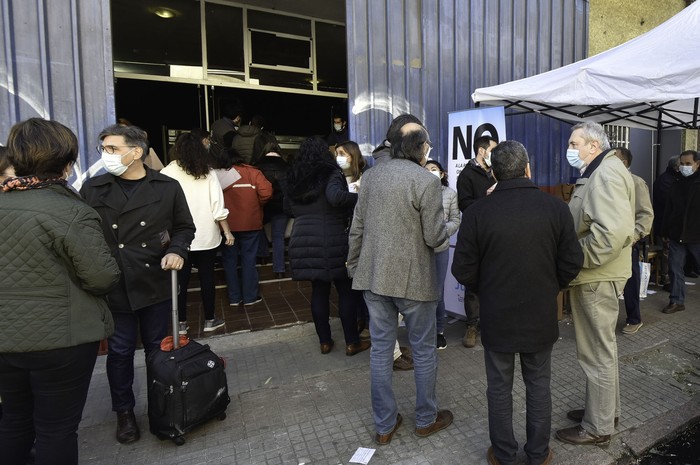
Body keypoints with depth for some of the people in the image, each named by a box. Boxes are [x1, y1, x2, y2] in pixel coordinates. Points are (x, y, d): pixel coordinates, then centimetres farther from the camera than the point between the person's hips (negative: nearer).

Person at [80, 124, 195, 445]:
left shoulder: (167, 187, -1)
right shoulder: (92, 189, 1)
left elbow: (185, 227, 6)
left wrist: (177, 250, -10)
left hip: (156, 284, 0)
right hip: (112, 286, 0)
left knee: (158, 348, 15)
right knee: (120, 352, 12)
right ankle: (124, 411, 34)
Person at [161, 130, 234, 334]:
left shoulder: (167, 173, -5)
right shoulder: (207, 173, -5)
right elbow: (218, 206, -6)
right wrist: (227, 231, 2)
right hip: (206, 236, 0)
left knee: (181, 280, 10)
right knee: (207, 277, 10)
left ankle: (182, 323, 19)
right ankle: (209, 320, 21)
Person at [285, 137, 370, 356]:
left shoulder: (293, 178, 10)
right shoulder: (331, 174, -7)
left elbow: (289, 209, 19)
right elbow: (335, 197, -27)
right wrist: (360, 197, -14)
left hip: (303, 241, 5)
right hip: (332, 242, -5)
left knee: (318, 290, 13)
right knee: (345, 290, 7)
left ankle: (324, 341, 21)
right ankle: (352, 342, 16)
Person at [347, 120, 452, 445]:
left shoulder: (371, 175, 3)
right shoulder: (426, 181, -13)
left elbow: (357, 228, 5)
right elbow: (435, 238, -13)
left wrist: (353, 266, 15)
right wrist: (443, 229, 9)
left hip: (373, 275, 5)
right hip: (413, 279, -4)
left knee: (381, 349, 13)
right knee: (423, 350, 15)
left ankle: (384, 425, 27)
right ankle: (426, 419, 33)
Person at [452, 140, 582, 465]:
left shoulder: (477, 212, -15)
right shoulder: (556, 207, -10)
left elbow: (463, 271, -12)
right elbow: (571, 263, -5)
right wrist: (549, 289, 13)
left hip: (496, 317, -1)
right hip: (541, 316, 2)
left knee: (499, 388, 15)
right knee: (538, 386, 20)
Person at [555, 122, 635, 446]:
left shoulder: (607, 174, -18)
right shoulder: (596, 173, 16)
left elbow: (615, 231, -31)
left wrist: (577, 260, -21)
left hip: (597, 278, -11)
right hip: (596, 276, 11)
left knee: (596, 352, 2)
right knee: (602, 347, 21)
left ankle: (598, 427, 19)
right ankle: (606, 409, 39)